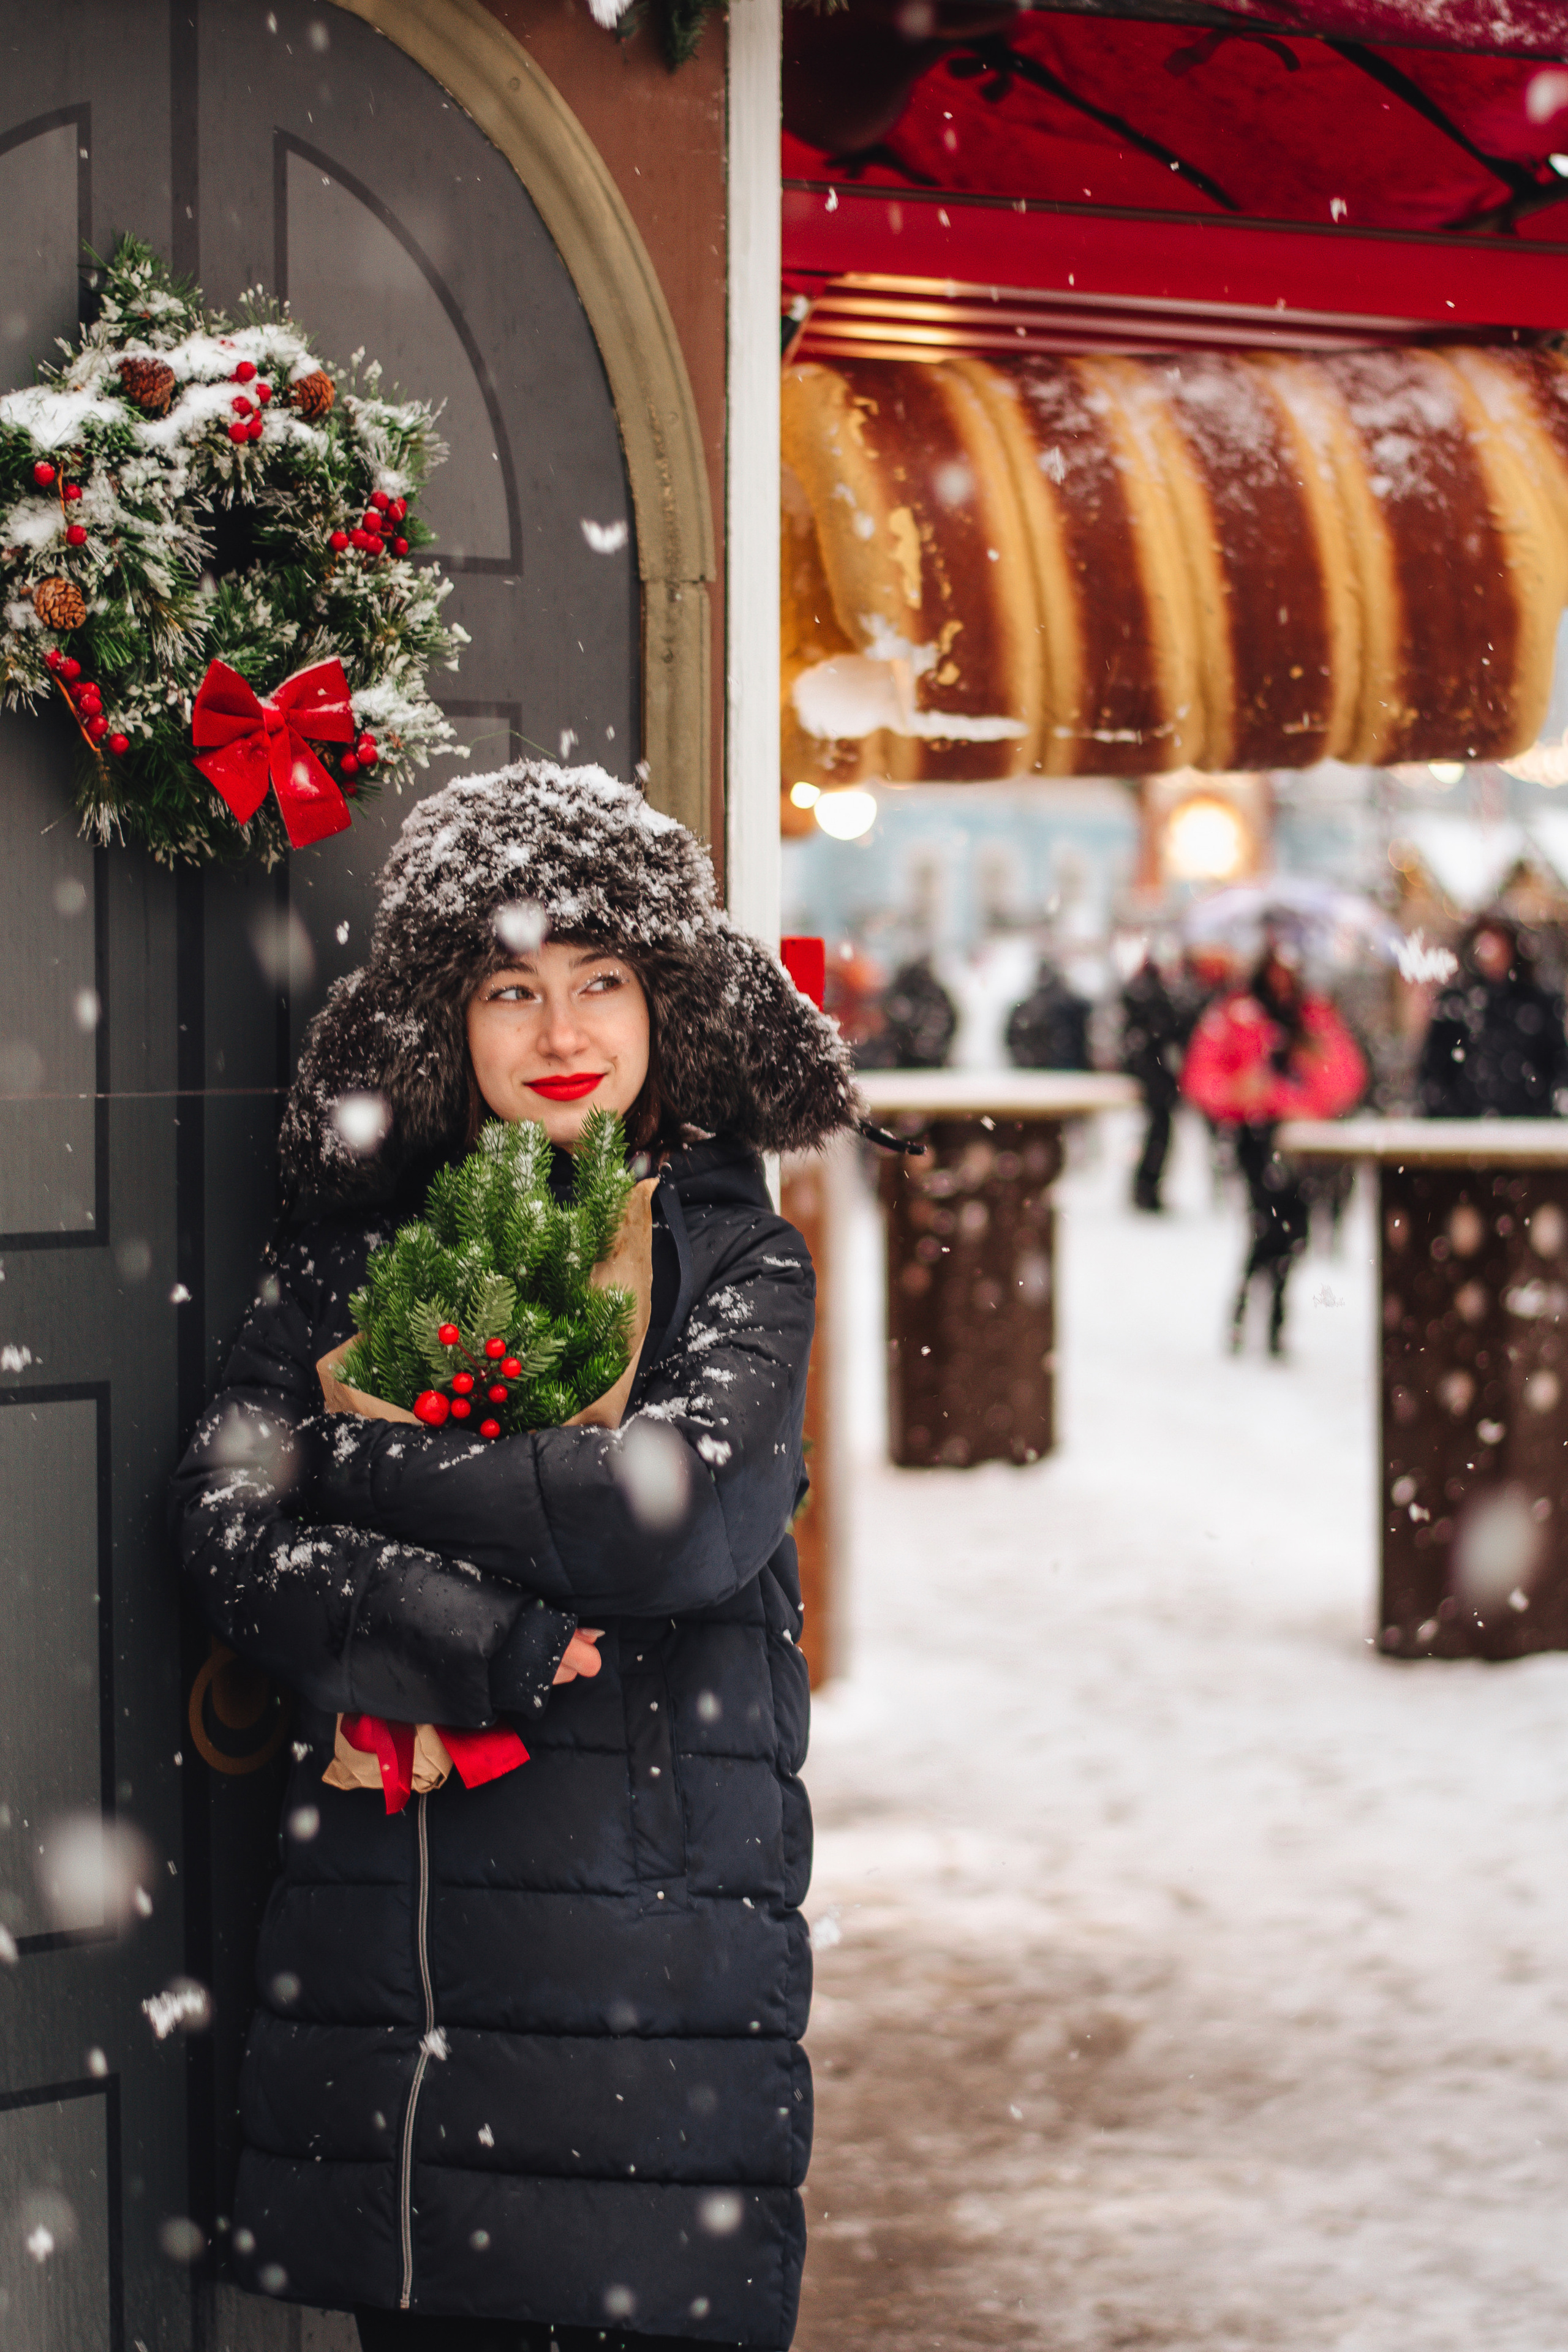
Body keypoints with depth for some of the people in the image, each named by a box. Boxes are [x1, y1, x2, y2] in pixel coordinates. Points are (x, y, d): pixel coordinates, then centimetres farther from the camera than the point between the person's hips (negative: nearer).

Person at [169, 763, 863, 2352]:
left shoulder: (738, 1261, 5)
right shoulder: (347, 1251, 11)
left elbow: (686, 1513, -13)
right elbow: (224, 1535, -1)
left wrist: (354, 1461, -6)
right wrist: (494, 1649, -13)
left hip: (652, 1965, -2)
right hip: (378, 1967, 2)